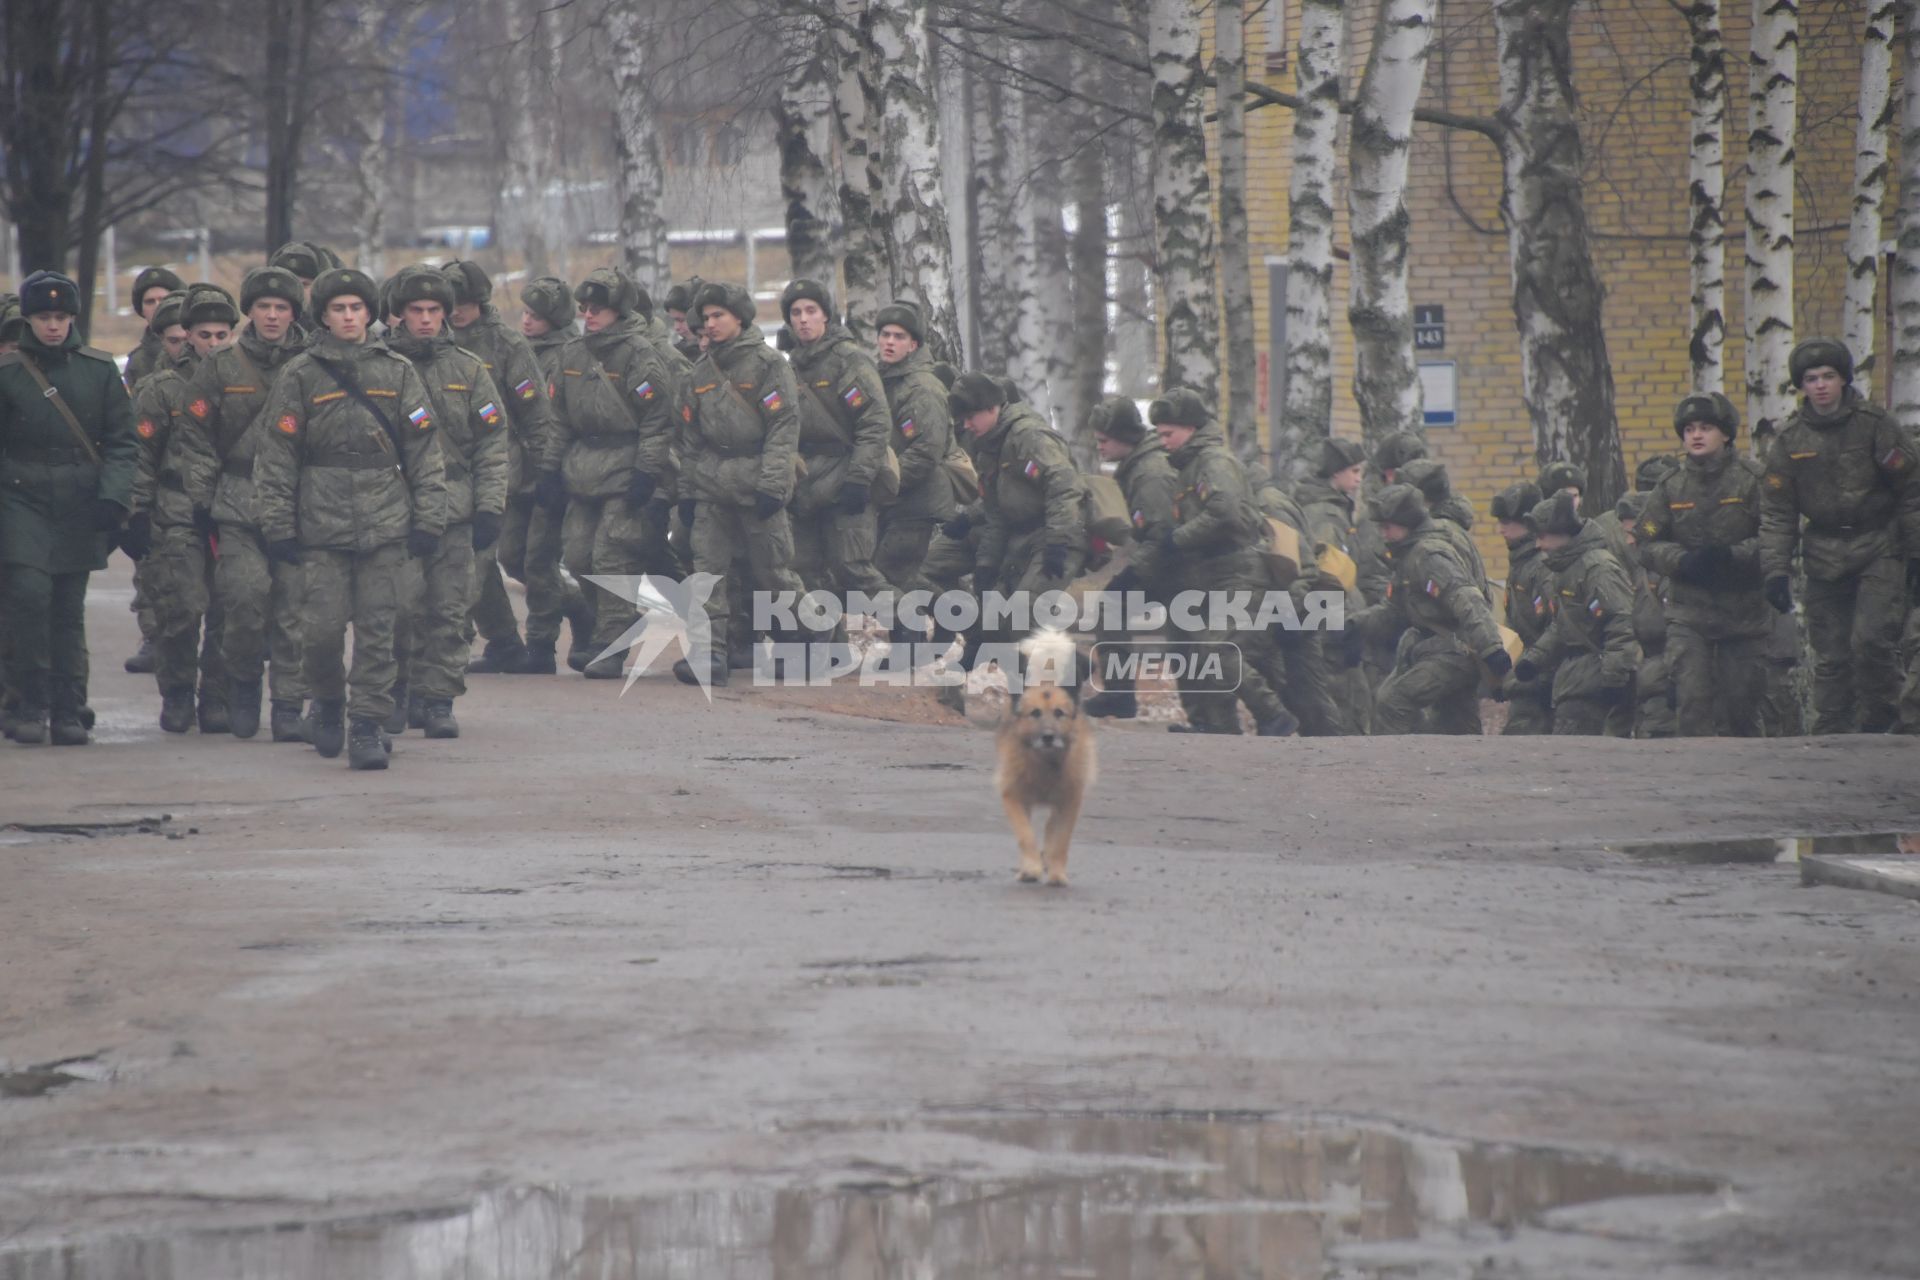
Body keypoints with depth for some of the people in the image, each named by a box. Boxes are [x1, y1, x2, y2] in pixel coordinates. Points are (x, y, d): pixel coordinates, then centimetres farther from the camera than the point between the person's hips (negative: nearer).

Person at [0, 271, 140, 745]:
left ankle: (67, 712, 12)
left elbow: (122, 440, 6)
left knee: (69, 609, 4)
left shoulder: (99, 369, 5)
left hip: (81, 507, 2)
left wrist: (113, 495, -7)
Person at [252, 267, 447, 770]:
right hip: (322, 525, -1)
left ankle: (368, 725, 4)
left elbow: (424, 451, 9)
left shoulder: (397, 373, 8)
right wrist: (278, 526, -1)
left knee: (378, 629, -2)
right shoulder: (300, 376, 4)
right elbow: (276, 455, 4)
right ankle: (328, 700, 22)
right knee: (322, 626, -5)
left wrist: (428, 520, 2)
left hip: (386, 523, 1)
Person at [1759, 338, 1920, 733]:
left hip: (1879, 549, -3)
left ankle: (1876, 721, 0)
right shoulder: (1789, 440, 3)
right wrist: (1775, 570, -2)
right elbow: (1776, 513, 7)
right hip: (1825, 555, 3)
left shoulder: (1874, 425, -5)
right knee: (1830, 655, 3)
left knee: (1871, 638, -18)